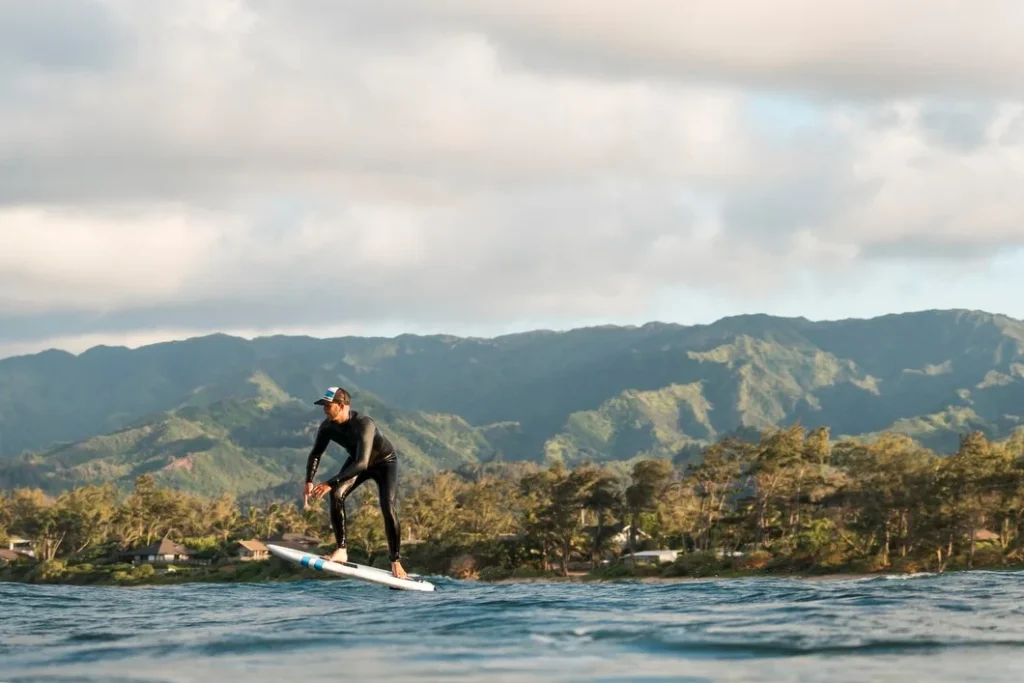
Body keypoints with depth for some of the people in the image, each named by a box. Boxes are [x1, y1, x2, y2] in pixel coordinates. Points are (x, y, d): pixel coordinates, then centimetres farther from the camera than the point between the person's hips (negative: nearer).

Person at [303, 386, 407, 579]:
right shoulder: (328, 427, -20)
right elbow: (315, 454, -8)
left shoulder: (363, 424, -40)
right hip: (357, 460, 5)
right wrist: (309, 482, -26)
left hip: (384, 462, -5)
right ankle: (341, 550, -17)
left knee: (388, 508, -20)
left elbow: (362, 463, -47)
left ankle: (395, 561, -9)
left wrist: (330, 483, -51)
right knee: (337, 494, -20)